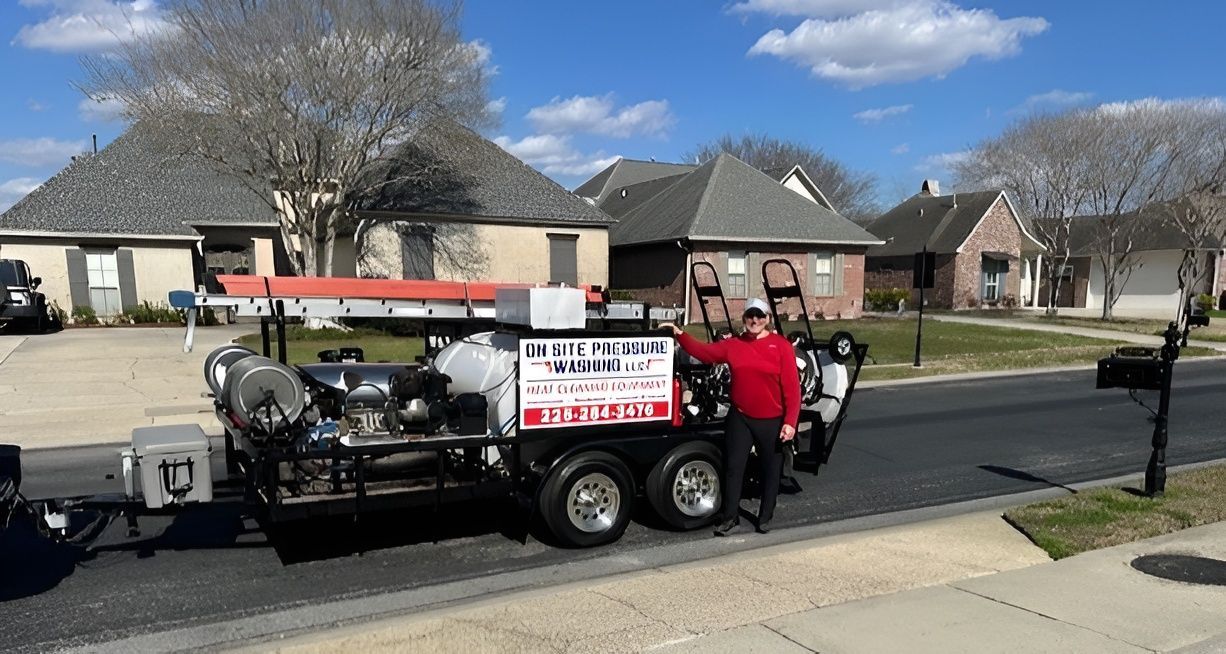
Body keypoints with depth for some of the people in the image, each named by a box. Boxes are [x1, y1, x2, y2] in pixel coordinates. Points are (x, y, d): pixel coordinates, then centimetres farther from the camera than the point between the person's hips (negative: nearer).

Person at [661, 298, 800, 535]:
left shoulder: (781, 346, -8)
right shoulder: (733, 345, 3)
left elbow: (792, 387, -10)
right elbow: (704, 352, 1)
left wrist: (790, 421, -15)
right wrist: (680, 335, -13)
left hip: (772, 422, -2)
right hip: (740, 418, 2)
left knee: (770, 470, 12)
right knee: (733, 467, 5)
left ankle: (765, 517, 28)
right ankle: (730, 516, 18)